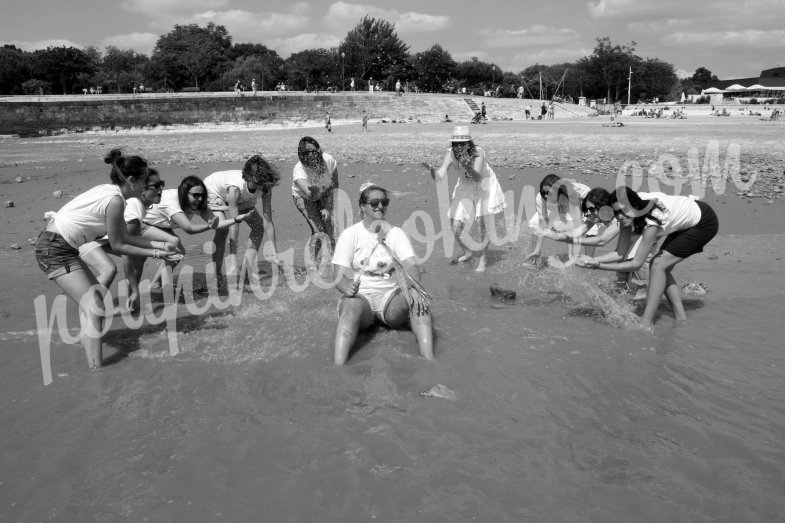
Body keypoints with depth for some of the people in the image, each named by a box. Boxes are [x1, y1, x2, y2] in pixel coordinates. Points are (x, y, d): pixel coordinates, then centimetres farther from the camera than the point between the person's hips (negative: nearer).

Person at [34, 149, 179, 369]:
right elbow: (117, 246, -12)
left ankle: (90, 335, 41)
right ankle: (96, 367, -19)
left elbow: (125, 237, 13)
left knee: (97, 294, 22)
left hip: (59, 245, 10)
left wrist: (159, 245, 10)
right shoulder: (115, 200, -20)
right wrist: (154, 253, -5)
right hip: (55, 250, -10)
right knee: (94, 306, -15)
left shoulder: (109, 191, 9)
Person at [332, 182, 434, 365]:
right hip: (361, 296, -2)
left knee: (418, 299, -29)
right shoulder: (349, 234, 2)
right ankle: (338, 363, -49)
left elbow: (411, 265, -6)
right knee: (351, 306, -37)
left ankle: (429, 358, -38)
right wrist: (347, 288, -31)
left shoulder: (396, 233, 8)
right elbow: (340, 275, -6)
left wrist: (413, 286, -30)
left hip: (391, 295, 2)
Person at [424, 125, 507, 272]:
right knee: (455, 227, 1)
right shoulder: (450, 154, -23)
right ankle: (467, 253, 29)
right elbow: (439, 177, -34)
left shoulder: (478, 153, -31)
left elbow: (478, 178, -44)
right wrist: (432, 170, -54)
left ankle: (482, 260, 12)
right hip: (465, 187, 3)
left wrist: (468, 167, -62)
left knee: (484, 224, -8)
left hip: (484, 185, -3)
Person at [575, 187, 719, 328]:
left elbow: (636, 264, -32)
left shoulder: (652, 222, -36)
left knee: (658, 265, -17)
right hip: (686, 222, 8)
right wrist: (593, 260, -26)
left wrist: (598, 266, -36)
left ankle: (646, 324, -16)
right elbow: (620, 253, -12)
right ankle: (681, 319, 12)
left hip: (705, 223, -8)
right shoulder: (629, 215, -14)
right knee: (661, 267, 3)